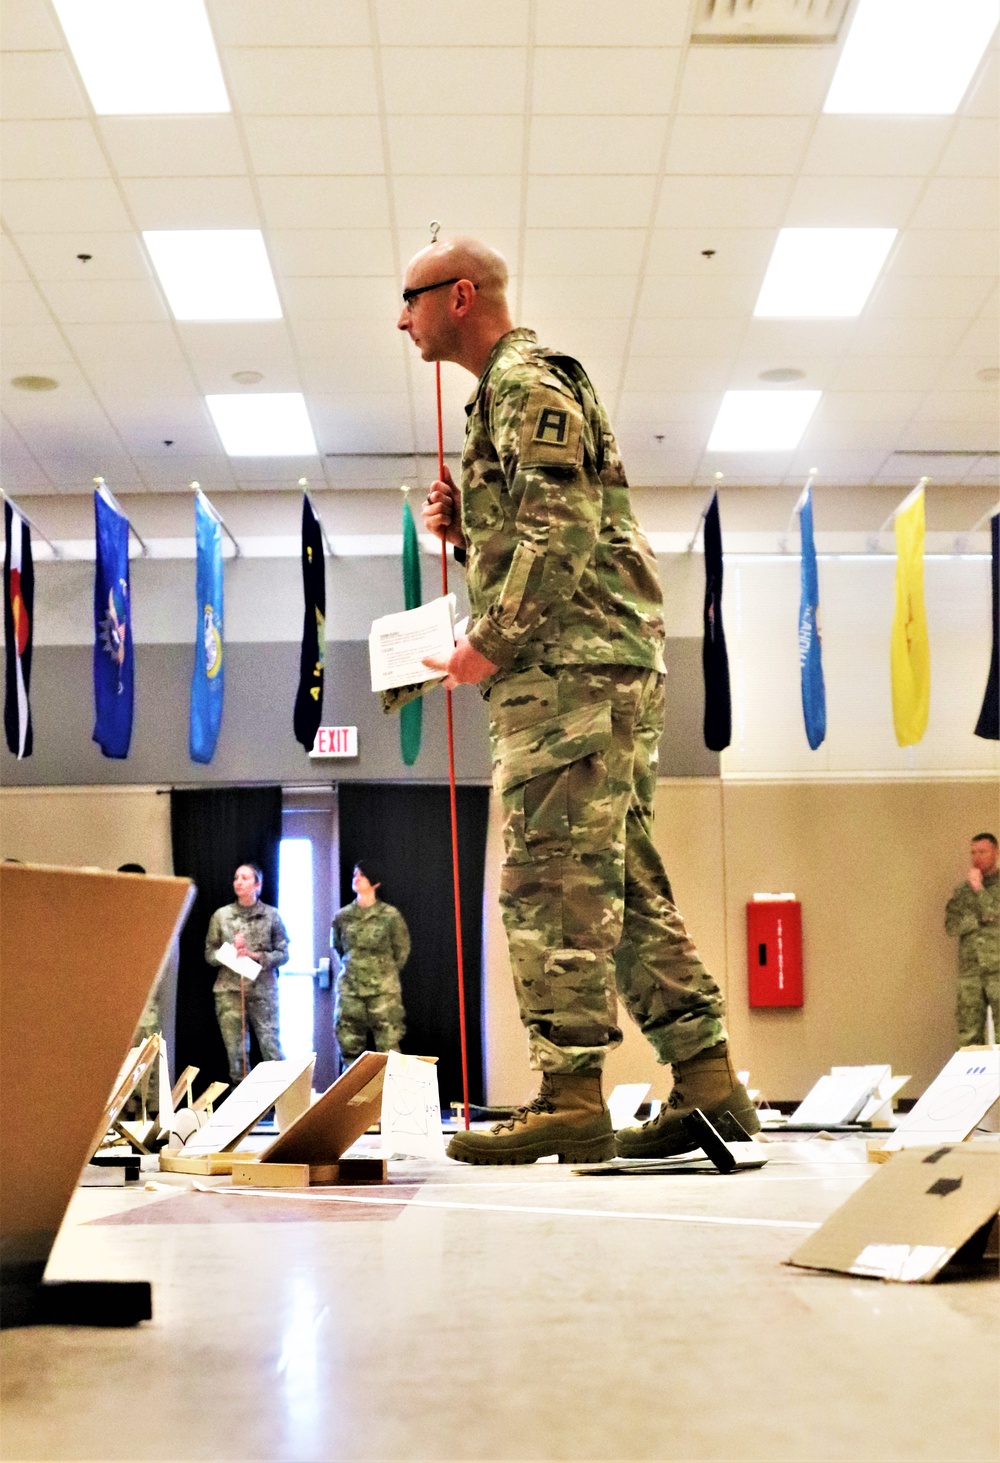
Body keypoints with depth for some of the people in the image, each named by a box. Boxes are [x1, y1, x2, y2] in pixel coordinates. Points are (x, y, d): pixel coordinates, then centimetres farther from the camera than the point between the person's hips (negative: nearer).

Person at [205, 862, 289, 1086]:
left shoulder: (271, 915, 3)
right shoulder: (221, 915, 5)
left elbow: (283, 954, 3)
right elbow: (209, 954, 7)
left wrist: (256, 955, -11)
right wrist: (230, 951, -11)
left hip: (263, 991, -1)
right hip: (229, 991, 1)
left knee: (271, 1049, -3)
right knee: (235, 1052, 3)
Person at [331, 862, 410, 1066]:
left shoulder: (390, 915, -5)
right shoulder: (342, 916, 4)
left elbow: (402, 950, 7)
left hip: (383, 989, -3)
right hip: (349, 989, 3)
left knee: (388, 1048, -3)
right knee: (349, 1045, 6)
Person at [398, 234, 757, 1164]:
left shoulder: (527, 381, -6)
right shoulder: (515, 387, 26)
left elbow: (562, 532, -18)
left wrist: (489, 644, -15)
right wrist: (462, 526, 13)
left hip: (571, 666, -10)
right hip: (598, 668, 10)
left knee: (549, 881, -11)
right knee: (623, 882, 8)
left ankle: (570, 1100, -10)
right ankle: (708, 1084, 9)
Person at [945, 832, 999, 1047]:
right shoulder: (963, 889, 13)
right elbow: (951, 925, 4)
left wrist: (979, 889, -8)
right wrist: (980, 919, -8)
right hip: (970, 971, 4)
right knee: (968, 1039, 1)